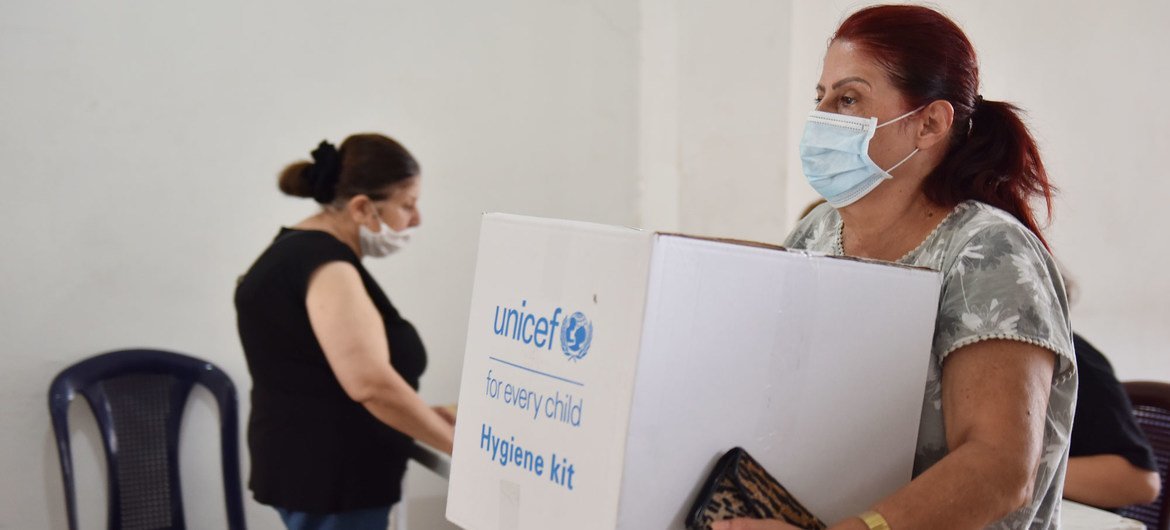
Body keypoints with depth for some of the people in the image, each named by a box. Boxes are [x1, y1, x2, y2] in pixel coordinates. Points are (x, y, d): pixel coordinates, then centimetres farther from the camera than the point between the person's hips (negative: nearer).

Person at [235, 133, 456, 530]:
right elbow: (371, 383, -29)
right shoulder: (326, 267, -19)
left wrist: (419, 418, 12)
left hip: (319, 469, 10)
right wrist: (457, 443, -18)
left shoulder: (302, 253, 13)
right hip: (328, 477, -10)